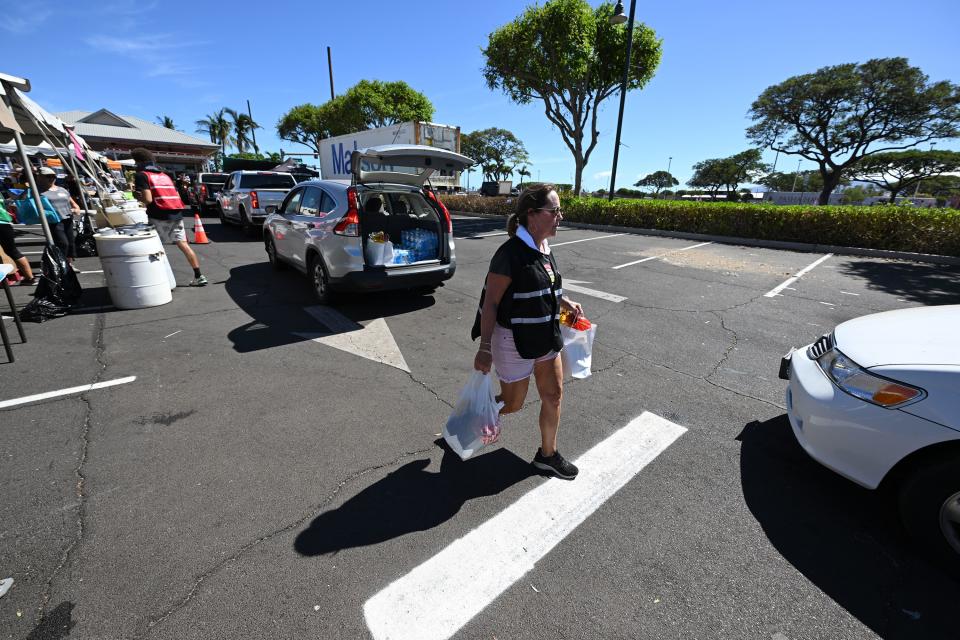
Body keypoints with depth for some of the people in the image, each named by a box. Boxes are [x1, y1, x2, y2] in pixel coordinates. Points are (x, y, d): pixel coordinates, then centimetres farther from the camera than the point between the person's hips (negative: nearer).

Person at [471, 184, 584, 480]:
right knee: (513, 403, 10)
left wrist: (566, 303, 3)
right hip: (514, 341, -7)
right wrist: (484, 349, -21)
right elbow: (490, 302, -19)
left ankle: (547, 454, 32)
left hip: (546, 339, 7)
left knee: (553, 396, 12)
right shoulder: (510, 253, -20)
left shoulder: (544, 250, 3)